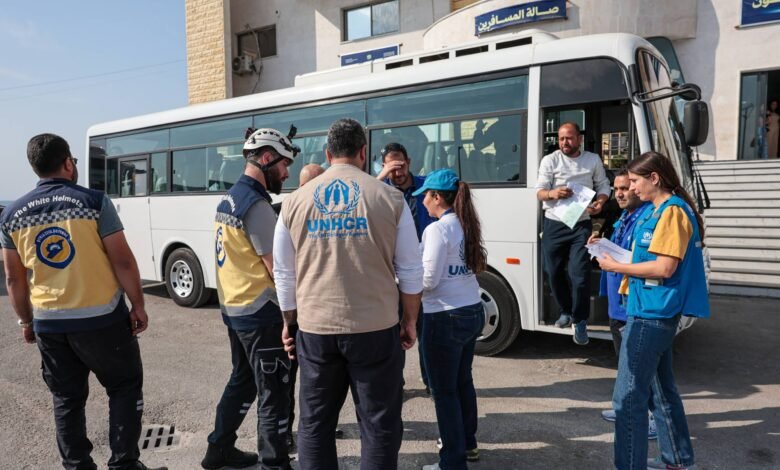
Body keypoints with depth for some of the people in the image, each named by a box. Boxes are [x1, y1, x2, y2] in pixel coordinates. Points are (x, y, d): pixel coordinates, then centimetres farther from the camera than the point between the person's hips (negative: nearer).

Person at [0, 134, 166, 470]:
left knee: (66, 399, 17)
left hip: (48, 324, 4)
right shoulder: (94, 202, -11)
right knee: (125, 387, 12)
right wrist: (138, 306, -3)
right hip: (101, 319, -4)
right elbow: (123, 261, -12)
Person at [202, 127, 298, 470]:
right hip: (259, 312, -10)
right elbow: (279, 270, -20)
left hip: (232, 307, 10)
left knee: (242, 380, 23)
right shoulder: (256, 205, -19)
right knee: (274, 393, 2)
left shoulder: (228, 199, 11)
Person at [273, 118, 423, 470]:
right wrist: (410, 321, 12)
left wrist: (289, 323, 19)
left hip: (314, 328, 2)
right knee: (379, 424, 11)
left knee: (314, 423, 17)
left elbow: (284, 273, 7)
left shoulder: (295, 201, 2)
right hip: (375, 328, -2)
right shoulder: (389, 198, -4)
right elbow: (410, 270, 0)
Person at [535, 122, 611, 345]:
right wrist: (552, 193, -25)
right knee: (554, 272, 8)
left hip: (581, 224, -1)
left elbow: (603, 185, 12)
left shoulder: (593, 160, 6)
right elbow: (539, 192, -2)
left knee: (579, 274, -9)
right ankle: (566, 311, 30)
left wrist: (600, 202, -10)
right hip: (554, 224, 1)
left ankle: (580, 321, 4)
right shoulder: (549, 160, 1)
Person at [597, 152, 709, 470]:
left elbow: (665, 268, -21)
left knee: (628, 398, -6)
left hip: (652, 313, -10)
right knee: (661, 389, 21)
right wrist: (617, 257, 5)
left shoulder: (672, 211, -15)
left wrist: (617, 267, -13)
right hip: (655, 312, 10)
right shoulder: (656, 210, 14)